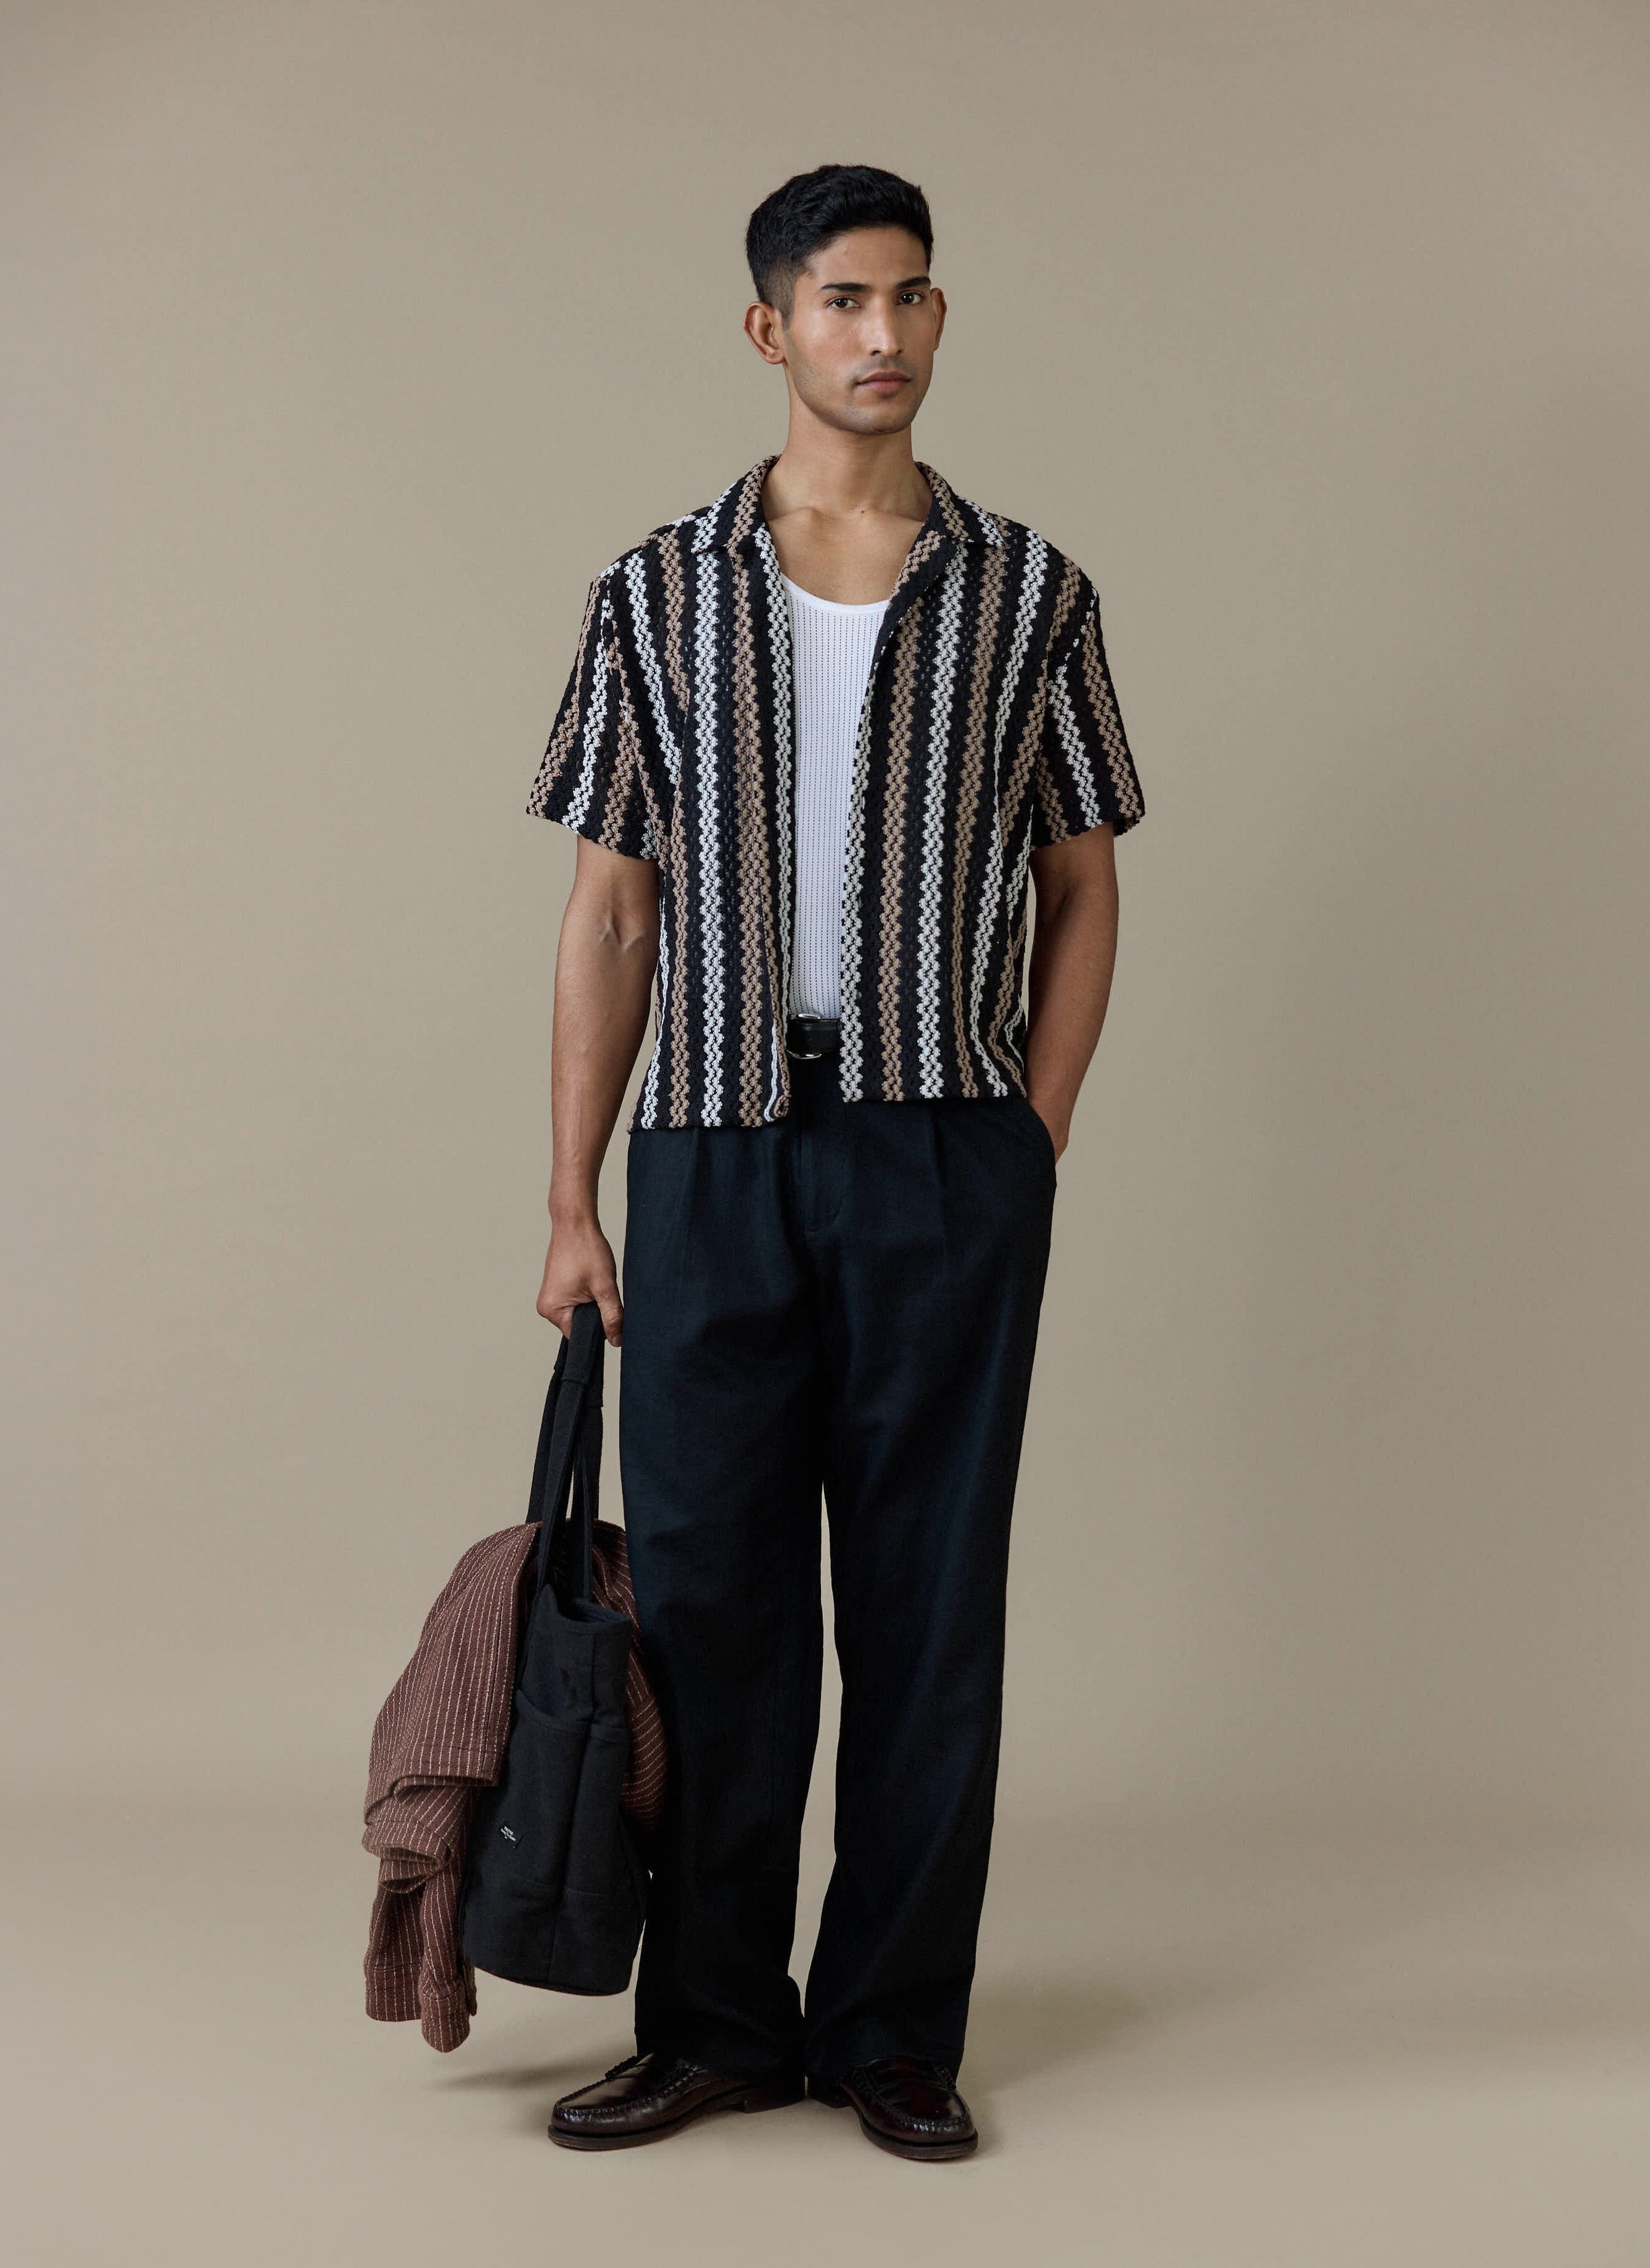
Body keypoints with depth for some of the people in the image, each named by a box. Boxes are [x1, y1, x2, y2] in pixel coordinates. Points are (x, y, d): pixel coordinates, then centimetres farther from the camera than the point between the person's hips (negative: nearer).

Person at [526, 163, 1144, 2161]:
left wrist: (1030, 1150, 0)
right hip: (716, 1156, 1)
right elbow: (609, 913, 5)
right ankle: (715, 2023, 18)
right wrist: (572, 1204, 1)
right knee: (705, 1598, 4)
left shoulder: (1026, 595, 5)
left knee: (929, 1607, 4)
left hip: (948, 1163, 0)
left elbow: (1082, 892, 9)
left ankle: (897, 2030, 17)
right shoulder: (657, 595, 6)